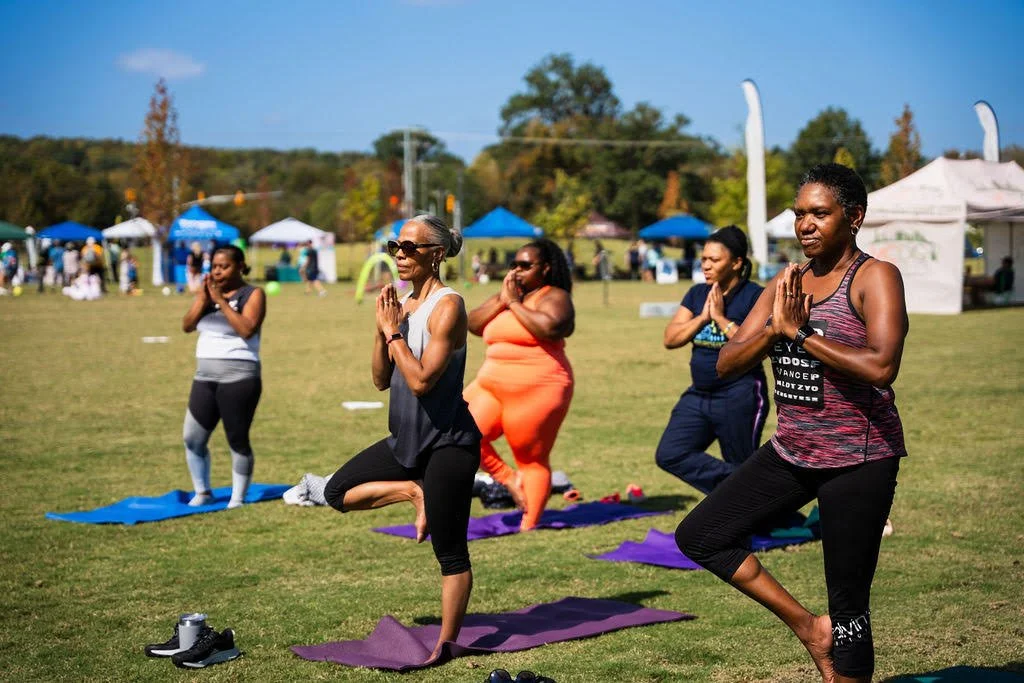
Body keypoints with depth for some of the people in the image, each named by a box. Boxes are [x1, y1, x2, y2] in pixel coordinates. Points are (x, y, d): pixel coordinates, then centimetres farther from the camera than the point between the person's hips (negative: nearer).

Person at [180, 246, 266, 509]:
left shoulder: (253, 294, -2)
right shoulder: (206, 291, 13)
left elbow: (247, 329, -18)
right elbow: (187, 325, 3)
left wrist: (221, 300, -17)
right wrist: (203, 300, -12)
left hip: (239, 377, -6)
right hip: (205, 377, 6)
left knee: (237, 439, -2)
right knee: (192, 437, 3)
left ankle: (237, 498, 7)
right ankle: (202, 492, 17)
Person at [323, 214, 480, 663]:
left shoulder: (447, 306, -15)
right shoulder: (403, 305, 8)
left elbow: (421, 380, -23)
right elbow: (381, 380, 8)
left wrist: (393, 331, -15)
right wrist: (381, 330, -5)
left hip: (447, 442, -8)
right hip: (407, 439, 8)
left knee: (450, 553, 0)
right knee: (338, 492, 9)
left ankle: (445, 646, 11)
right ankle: (414, 492, 12)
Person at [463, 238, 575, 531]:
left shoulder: (554, 296, -5)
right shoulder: (506, 295, 18)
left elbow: (549, 327, -26)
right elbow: (473, 324, 8)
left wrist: (514, 302, -16)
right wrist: (501, 300, -5)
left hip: (537, 388, -7)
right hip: (493, 385, 7)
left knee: (532, 459, 0)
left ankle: (528, 527, 8)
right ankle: (510, 479, 6)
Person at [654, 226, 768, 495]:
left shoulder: (755, 296, -9)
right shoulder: (697, 294, 10)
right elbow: (670, 339, 4)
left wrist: (721, 318, -16)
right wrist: (702, 317, -9)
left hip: (739, 399, -7)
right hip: (698, 395, 7)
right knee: (669, 455, -7)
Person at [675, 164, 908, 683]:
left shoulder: (874, 277, -11)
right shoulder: (787, 282, 8)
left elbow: (881, 365, -28)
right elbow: (727, 363, 4)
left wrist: (799, 332, -21)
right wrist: (773, 330, -14)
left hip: (858, 460, -7)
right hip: (790, 452, 7)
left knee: (848, 607, -1)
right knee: (698, 537, 5)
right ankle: (807, 626, 13)